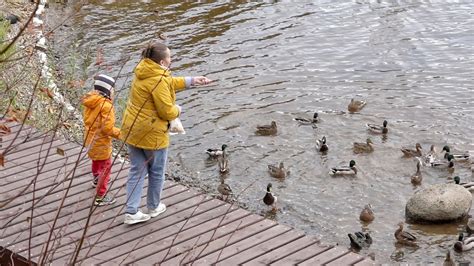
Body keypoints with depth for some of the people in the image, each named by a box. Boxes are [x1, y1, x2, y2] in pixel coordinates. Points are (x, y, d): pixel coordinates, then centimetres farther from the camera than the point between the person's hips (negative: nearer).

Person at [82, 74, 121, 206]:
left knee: (96, 160, 33)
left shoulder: (90, 100, -3)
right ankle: (100, 197, 9)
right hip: (101, 142, -9)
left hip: (90, 138, 9)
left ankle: (96, 179, 58)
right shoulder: (106, 105, -28)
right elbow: (107, 128, -28)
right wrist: (120, 133, -14)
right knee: (105, 167, 3)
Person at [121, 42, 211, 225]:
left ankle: (131, 212, 13)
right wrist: (177, 110, 0)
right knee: (157, 172, 15)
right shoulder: (158, 80, -23)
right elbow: (167, 112, -22)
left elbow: (170, 83, 20)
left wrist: (191, 81, 20)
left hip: (132, 130, 8)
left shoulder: (143, 71, 5)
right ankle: (153, 207, 32)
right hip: (151, 134, -8)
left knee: (137, 171, 14)